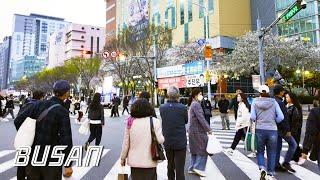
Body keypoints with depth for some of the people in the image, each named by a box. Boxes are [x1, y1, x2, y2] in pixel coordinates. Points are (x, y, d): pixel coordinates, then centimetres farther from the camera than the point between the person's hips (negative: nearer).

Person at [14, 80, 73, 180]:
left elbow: (18, 120, 1)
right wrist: (68, 164, -15)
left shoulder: (38, 104, -4)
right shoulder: (63, 112, -19)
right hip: (51, 157, -5)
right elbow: (66, 140, -22)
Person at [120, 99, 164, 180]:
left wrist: (123, 158, 12)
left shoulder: (131, 122, -5)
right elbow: (160, 140, -14)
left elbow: (126, 143, -1)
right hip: (150, 162, -1)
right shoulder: (155, 121, -9)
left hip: (135, 161, 1)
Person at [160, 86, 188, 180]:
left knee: (170, 166, 22)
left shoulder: (162, 108, -7)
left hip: (167, 142, 4)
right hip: (180, 142, -4)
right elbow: (186, 121, 0)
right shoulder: (182, 108, -15)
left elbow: (163, 120, 5)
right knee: (179, 168, 4)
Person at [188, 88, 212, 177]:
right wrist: (208, 129, -17)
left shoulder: (193, 104, 14)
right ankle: (198, 167, 7)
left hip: (193, 130, 10)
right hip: (198, 130, -10)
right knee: (202, 149, 1)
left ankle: (192, 168, 22)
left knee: (195, 149, 15)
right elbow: (201, 118, -21)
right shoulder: (196, 104, -17)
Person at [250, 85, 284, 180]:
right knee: (271, 153, 14)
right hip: (272, 130, 1)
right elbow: (281, 117, -4)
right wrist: (274, 122, 13)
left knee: (260, 151, 15)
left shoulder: (255, 102, -1)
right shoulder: (274, 102, 2)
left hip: (259, 130, -1)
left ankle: (262, 168, -5)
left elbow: (252, 117, -8)